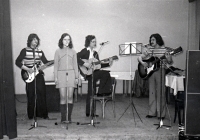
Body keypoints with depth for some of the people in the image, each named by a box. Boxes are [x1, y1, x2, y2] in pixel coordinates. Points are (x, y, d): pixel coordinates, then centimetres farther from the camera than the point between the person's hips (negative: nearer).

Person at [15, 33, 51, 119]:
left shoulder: (40, 51, 11)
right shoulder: (25, 50, -2)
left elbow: (46, 62, 12)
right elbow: (17, 62, -6)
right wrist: (27, 69, -14)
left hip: (39, 75, 4)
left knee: (41, 95, 3)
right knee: (31, 96, 1)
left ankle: (43, 114, 13)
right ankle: (31, 115, 13)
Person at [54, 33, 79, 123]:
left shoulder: (73, 52, 11)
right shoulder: (58, 51, 7)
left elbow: (75, 65, 12)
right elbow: (56, 65, 6)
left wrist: (77, 77, 7)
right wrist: (56, 77, -2)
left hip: (71, 74, 1)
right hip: (61, 75, -1)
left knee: (70, 97, 0)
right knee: (63, 97, -4)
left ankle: (69, 117, 9)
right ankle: (63, 118, 4)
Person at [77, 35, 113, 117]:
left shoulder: (95, 53, 19)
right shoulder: (85, 51, -3)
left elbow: (99, 65, 18)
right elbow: (76, 57, -19)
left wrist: (108, 63, 6)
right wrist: (84, 64, -27)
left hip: (93, 73, 7)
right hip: (87, 73, -7)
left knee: (91, 93, 7)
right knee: (106, 74, -19)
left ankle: (89, 112, 13)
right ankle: (101, 92, -4)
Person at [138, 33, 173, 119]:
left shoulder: (164, 49, -2)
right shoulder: (149, 49, 7)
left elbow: (170, 62, -2)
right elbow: (140, 57, 9)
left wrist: (168, 57, -23)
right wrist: (142, 62, -11)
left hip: (160, 71, -4)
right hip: (151, 71, 4)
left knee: (160, 93, -1)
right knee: (152, 92, 9)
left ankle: (161, 113, 9)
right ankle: (152, 112, 18)